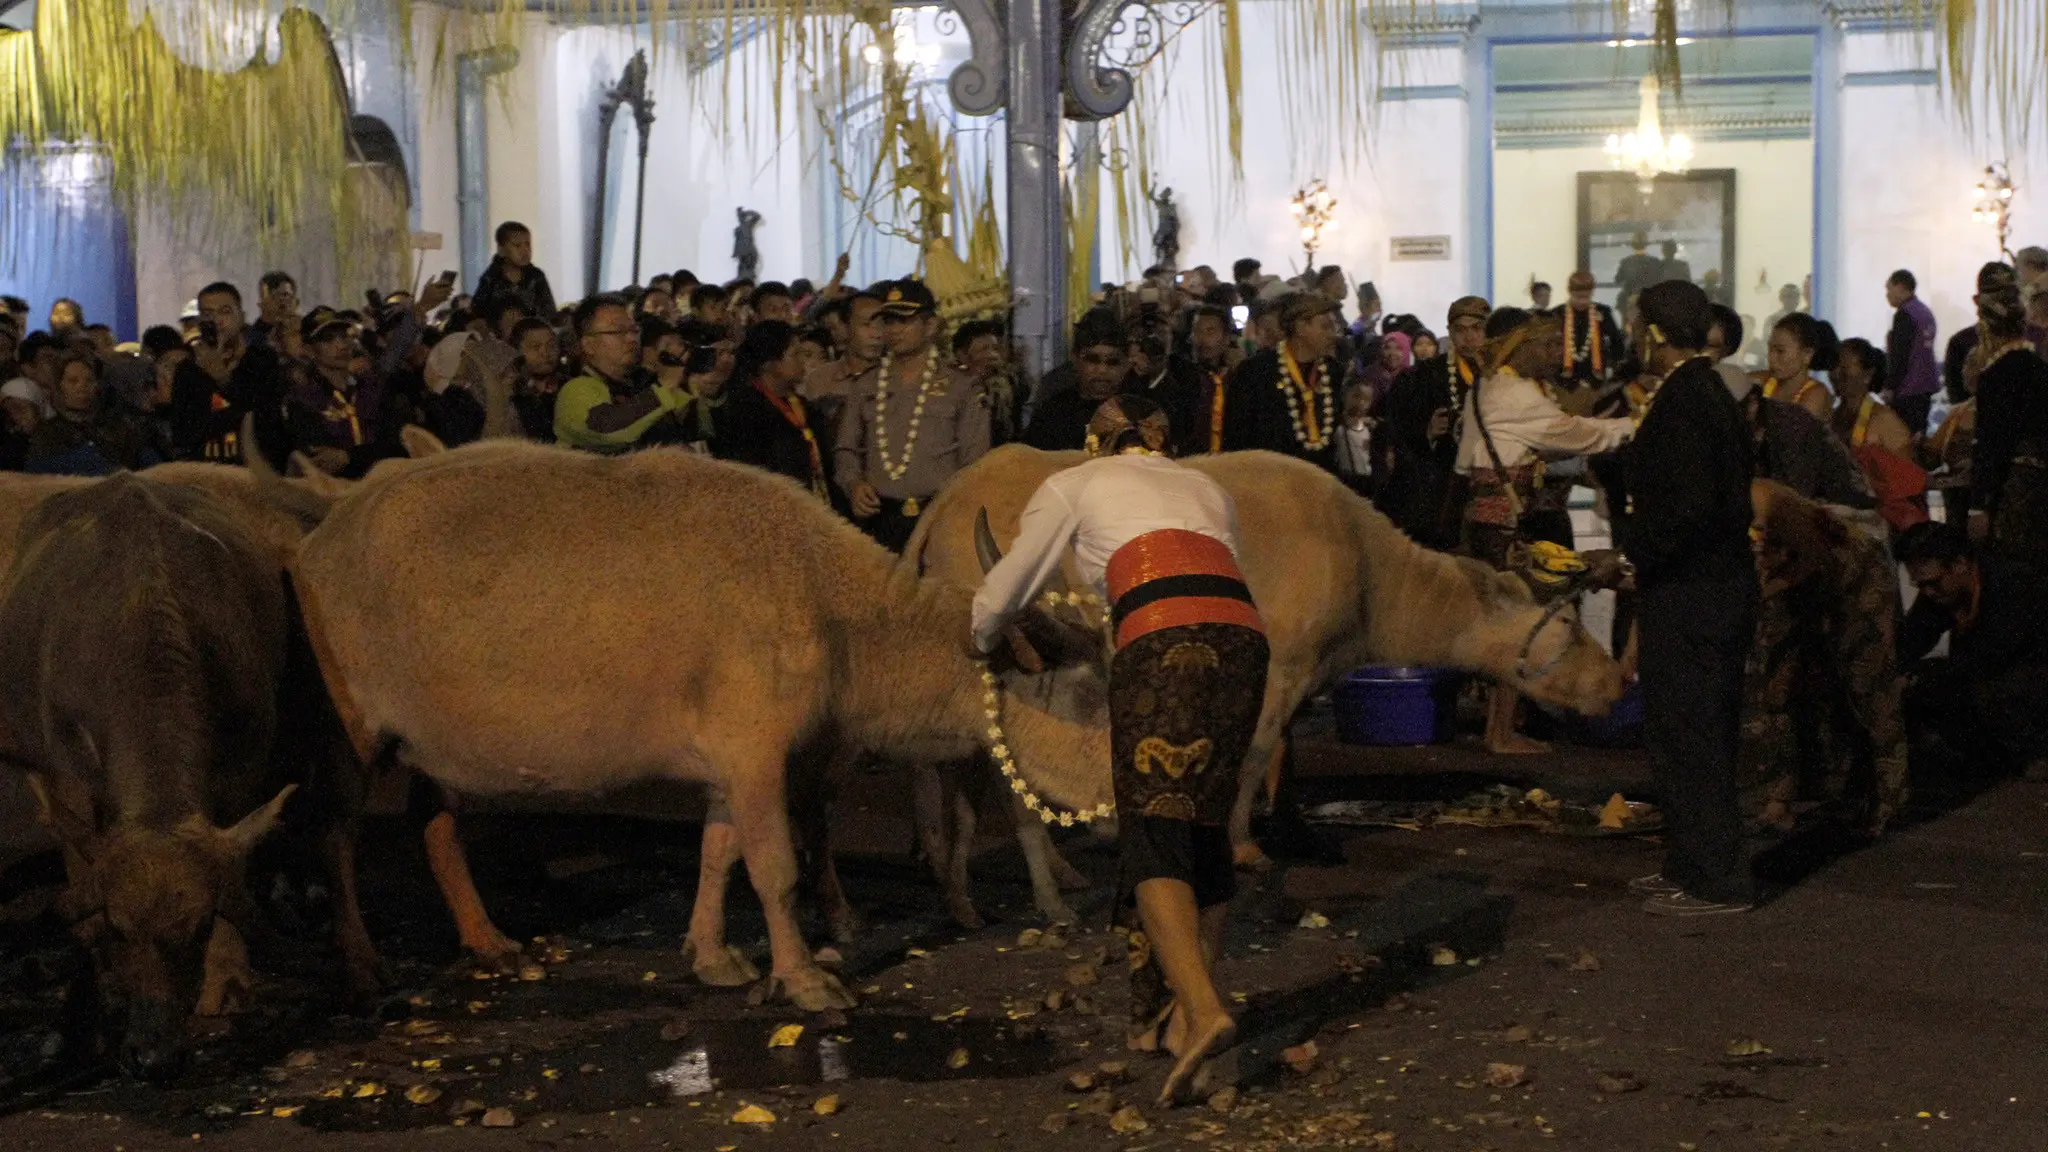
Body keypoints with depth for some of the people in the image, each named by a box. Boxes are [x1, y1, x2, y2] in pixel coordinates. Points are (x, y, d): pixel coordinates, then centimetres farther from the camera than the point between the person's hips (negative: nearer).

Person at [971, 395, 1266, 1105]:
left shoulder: (1071, 487, 23)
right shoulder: (1205, 487, 33)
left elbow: (1001, 599, 29)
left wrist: (984, 639, 50)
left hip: (1163, 641, -5)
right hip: (1243, 638, 5)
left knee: (1155, 835, -10)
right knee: (1207, 828, 14)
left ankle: (1204, 1008, -29)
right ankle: (1186, 1009, 15)